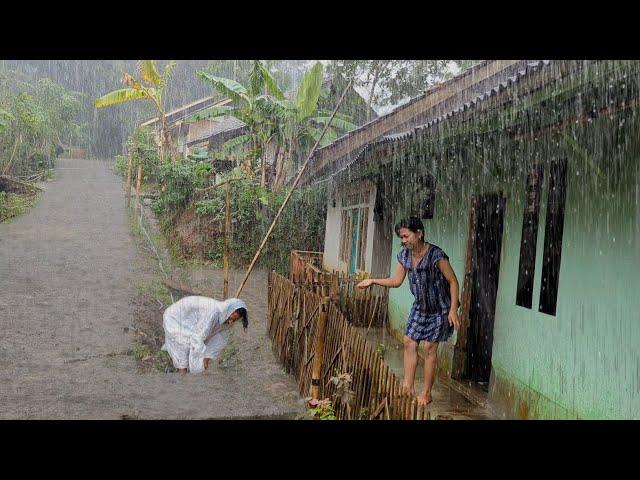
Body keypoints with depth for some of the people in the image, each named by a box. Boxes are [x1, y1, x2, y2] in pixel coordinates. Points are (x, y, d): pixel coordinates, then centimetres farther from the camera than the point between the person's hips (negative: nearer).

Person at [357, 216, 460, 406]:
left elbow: (453, 281, -19)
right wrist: (373, 280, -4)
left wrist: (453, 310, -23)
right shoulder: (404, 255, -4)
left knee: (429, 348, -2)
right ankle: (408, 386, 10)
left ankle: (426, 393, 10)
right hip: (420, 306, 7)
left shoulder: (436, 255, -25)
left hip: (439, 308, -7)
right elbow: (396, 280, 6)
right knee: (409, 342, 3)